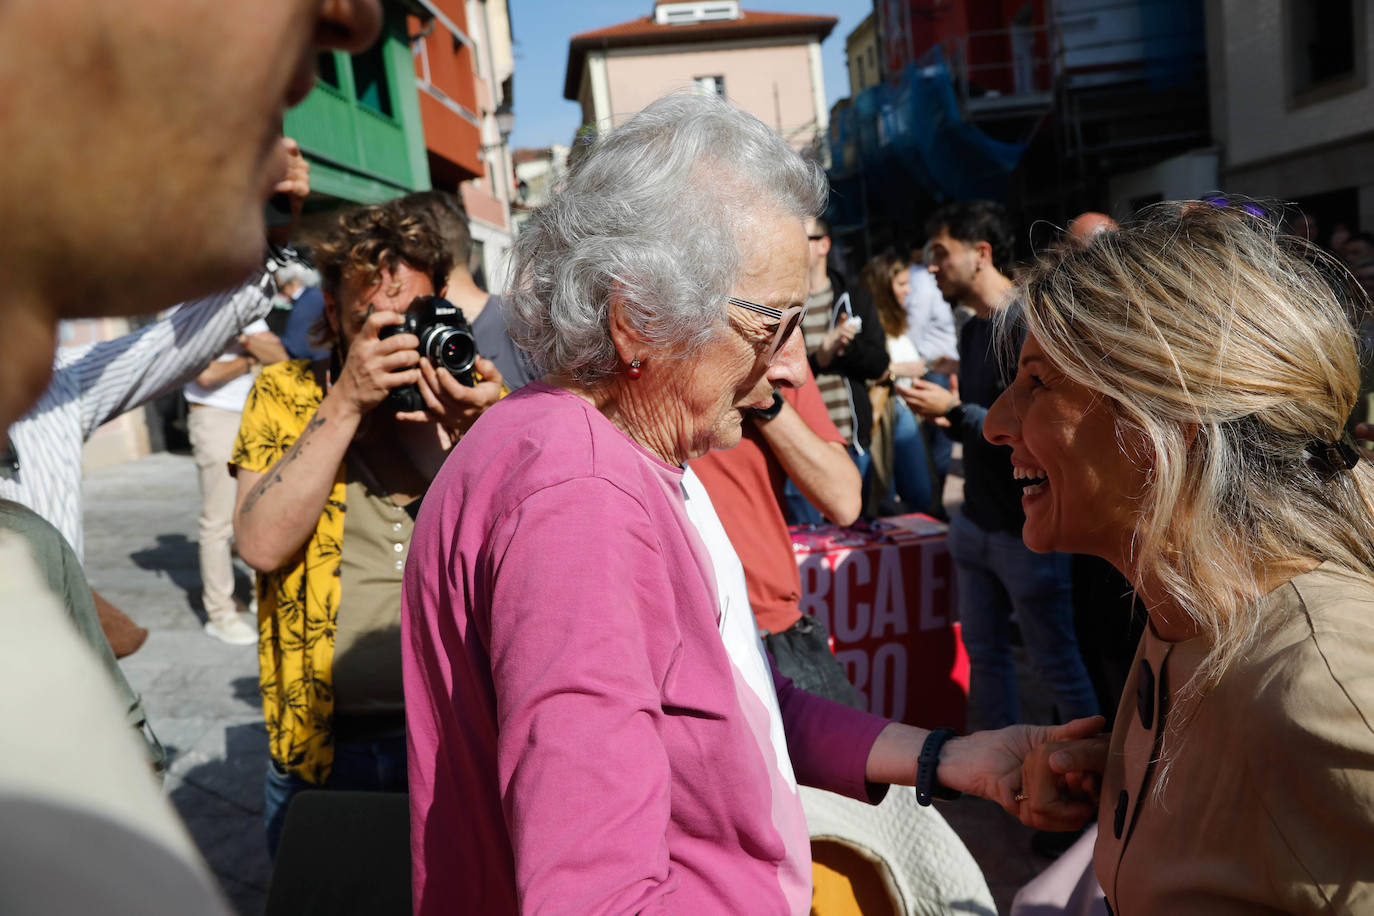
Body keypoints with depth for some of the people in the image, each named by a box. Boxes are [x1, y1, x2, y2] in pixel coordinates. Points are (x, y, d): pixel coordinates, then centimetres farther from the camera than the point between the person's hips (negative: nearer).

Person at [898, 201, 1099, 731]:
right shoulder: (972, 329, 11)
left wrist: (954, 409, -19)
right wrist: (941, 414, 1)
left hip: (1027, 528, -9)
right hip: (976, 522, 9)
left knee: (1055, 662, 4)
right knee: (983, 650, 16)